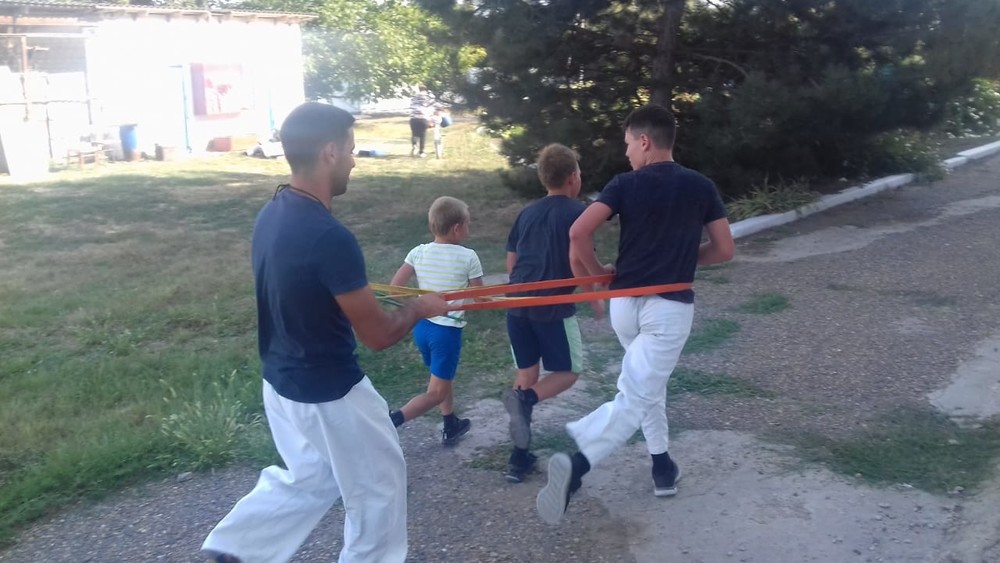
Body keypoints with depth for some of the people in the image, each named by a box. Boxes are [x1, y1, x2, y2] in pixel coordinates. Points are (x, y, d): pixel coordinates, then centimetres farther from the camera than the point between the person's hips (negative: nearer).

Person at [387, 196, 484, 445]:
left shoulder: (418, 252, -3)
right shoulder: (468, 257, -14)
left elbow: (394, 288, -4)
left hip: (421, 326, 6)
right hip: (448, 330, -6)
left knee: (443, 378, 27)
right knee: (436, 393, 2)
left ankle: (451, 427, 39)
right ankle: (392, 420, -18)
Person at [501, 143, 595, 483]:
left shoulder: (526, 214, 14)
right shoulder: (578, 212, -4)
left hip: (518, 304, 6)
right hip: (553, 306, -5)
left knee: (527, 374, 15)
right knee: (568, 372, 12)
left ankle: (519, 456, 14)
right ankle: (525, 399, -18)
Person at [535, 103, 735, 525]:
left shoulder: (625, 184, -3)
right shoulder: (701, 187, 2)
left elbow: (579, 232, -16)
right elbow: (724, 250, 4)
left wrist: (599, 273, 1)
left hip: (625, 303, 2)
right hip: (670, 307, -2)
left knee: (647, 384, 24)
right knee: (635, 396, -8)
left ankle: (663, 468, 27)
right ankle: (576, 465, -27)